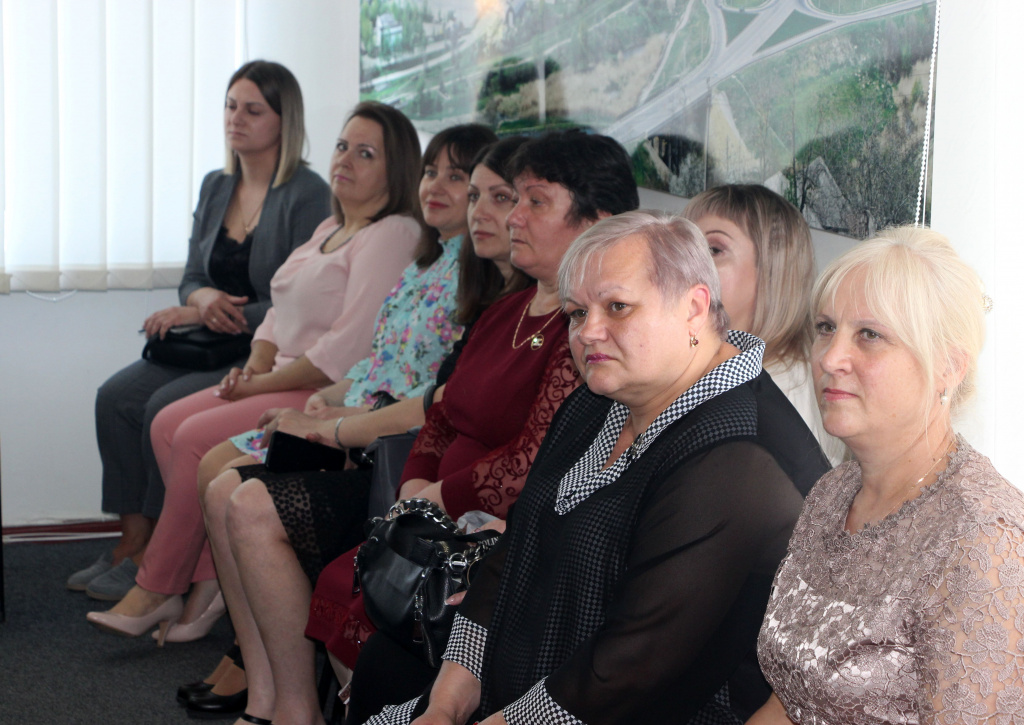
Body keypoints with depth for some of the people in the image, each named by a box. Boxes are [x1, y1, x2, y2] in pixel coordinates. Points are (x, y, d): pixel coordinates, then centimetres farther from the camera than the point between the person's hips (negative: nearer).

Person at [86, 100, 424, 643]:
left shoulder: (394, 234, -11)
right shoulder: (329, 229, 19)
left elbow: (347, 347, -20)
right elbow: (280, 312, 22)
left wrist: (263, 383, -14)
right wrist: (257, 361, 0)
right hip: (280, 383, 10)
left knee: (198, 438, -20)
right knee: (168, 425, -6)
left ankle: (156, 591, -5)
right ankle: (209, 579, -8)